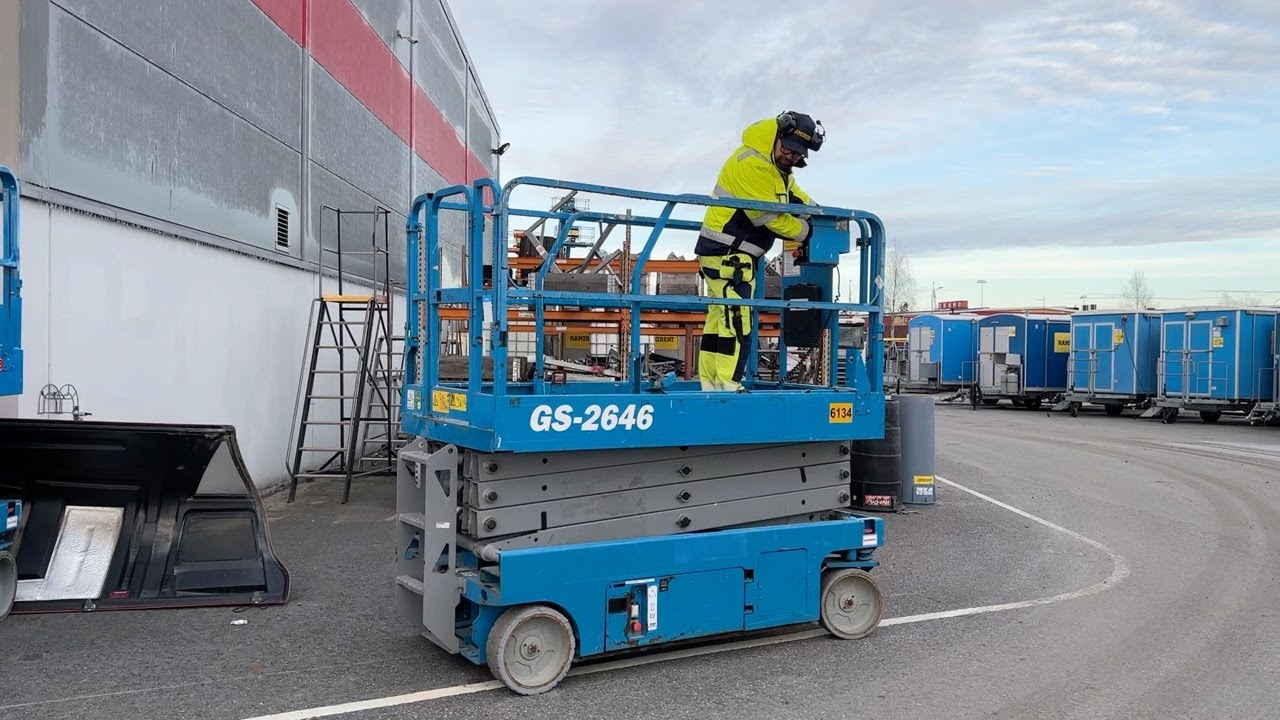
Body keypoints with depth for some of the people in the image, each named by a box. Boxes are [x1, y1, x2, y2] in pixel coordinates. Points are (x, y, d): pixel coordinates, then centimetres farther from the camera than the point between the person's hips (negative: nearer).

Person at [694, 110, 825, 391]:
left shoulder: (776, 166, 14)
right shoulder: (751, 164, -18)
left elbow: (791, 194, 28)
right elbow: (770, 217, -19)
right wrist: (805, 231, -6)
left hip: (728, 254, 11)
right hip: (728, 254, -11)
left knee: (719, 317, 9)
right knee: (735, 318, -15)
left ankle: (710, 384, 12)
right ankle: (728, 386, -16)